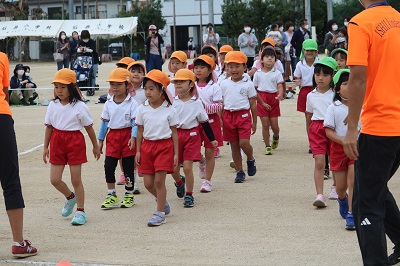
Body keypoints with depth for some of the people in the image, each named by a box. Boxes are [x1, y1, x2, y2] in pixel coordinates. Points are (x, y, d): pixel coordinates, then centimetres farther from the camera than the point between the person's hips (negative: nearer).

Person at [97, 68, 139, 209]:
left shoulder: (132, 103, -6)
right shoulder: (108, 104, 7)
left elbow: (135, 122, -9)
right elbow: (104, 122, 12)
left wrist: (133, 137, -21)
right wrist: (100, 140, 12)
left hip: (127, 135, -3)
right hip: (112, 136, 3)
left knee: (128, 167, 4)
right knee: (108, 166, -3)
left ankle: (129, 195, 18)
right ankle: (111, 195, 7)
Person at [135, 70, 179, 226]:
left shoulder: (169, 110, -5)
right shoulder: (142, 109, 1)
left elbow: (174, 132, 0)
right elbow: (140, 131, 9)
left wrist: (176, 153, -2)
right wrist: (138, 151, 6)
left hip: (164, 146, -3)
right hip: (147, 146, 4)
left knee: (159, 180, -7)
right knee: (148, 183, 3)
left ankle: (160, 214, 2)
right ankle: (162, 201, 31)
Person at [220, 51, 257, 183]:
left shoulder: (248, 84, -1)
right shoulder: (224, 84, 6)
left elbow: (253, 104, 3)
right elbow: (221, 103, 12)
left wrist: (254, 122, 3)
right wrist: (220, 120, 7)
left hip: (244, 115, -3)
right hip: (228, 116, 3)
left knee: (244, 143, -15)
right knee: (234, 146, 6)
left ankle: (250, 160, 16)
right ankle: (239, 171, 16)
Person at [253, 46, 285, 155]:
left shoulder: (277, 73, -1)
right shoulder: (258, 73, 1)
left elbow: (280, 86, -10)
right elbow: (255, 90, 4)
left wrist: (280, 95, -32)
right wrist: (262, 102, -1)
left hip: (273, 99, 0)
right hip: (262, 99, 0)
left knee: (274, 125, 1)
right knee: (265, 124, 0)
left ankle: (276, 137, 35)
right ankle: (267, 146, 11)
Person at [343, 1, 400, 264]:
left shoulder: (360, 23, -12)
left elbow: (358, 77, -19)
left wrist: (352, 129, -15)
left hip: (378, 127, -7)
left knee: (367, 202, 1)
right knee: (378, 188, 25)